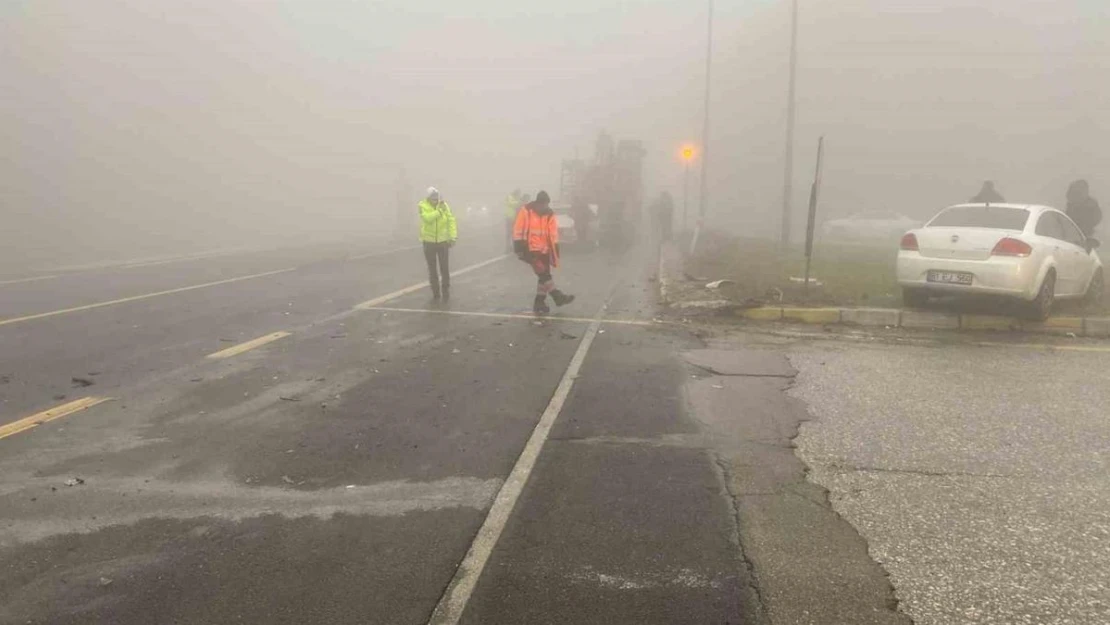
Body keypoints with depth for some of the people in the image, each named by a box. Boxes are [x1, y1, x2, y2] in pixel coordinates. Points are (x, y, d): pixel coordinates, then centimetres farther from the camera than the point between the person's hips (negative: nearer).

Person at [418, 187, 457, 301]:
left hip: (442, 241, 0)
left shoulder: (444, 205, -6)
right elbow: (428, 218, -27)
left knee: (444, 267, 1)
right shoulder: (423, 206, -10)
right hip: (429, 241, 0)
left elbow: (451, 221, -8)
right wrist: (439, 211, -28)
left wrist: (453, 237, -15)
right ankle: (436, 292, 15)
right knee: (432, 268, 5)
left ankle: (446, 291, 14)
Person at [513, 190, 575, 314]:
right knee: (544, 274, -15)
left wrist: (555, 253, 3)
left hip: (544, 250, 5)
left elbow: (553, 235, 5)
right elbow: (518, 231, -8)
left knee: (544, 276, 7)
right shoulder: (526, 211, -10)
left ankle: (539, 304, 14)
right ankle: (557, 296, -6)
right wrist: (519, 249, -12)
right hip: (530, 249, -5)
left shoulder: (549, 215, 2)